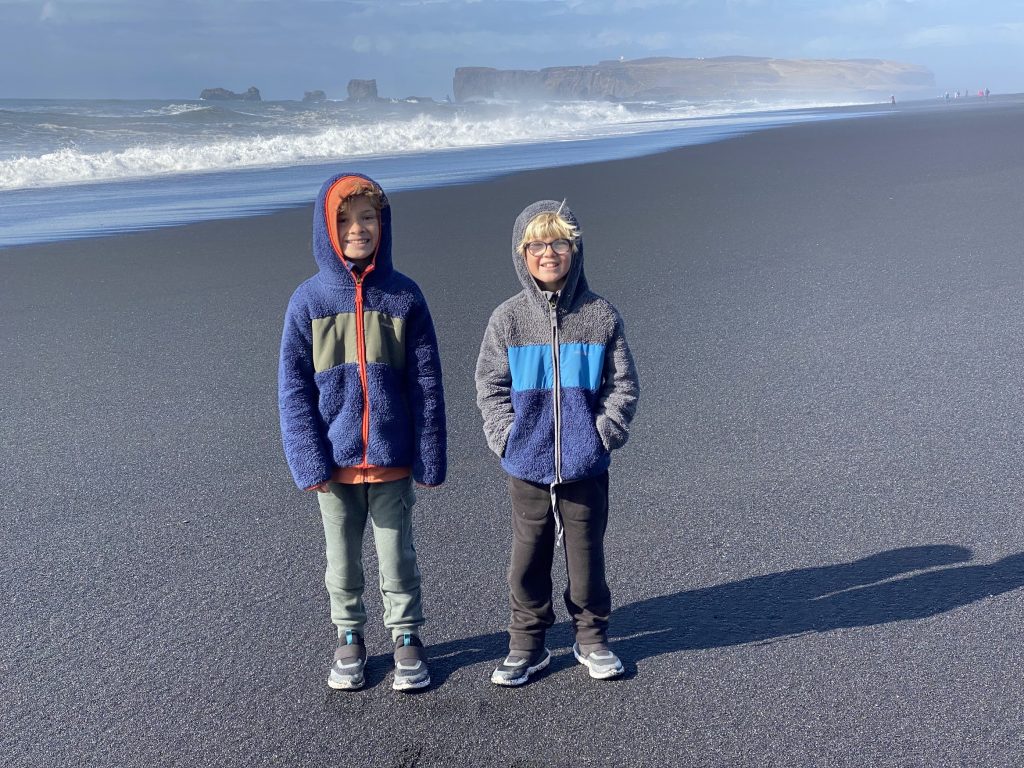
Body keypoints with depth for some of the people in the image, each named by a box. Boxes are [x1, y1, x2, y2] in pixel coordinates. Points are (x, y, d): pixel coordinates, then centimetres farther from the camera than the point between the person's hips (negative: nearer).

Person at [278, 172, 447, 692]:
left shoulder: (404, 296, -3)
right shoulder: (308, 299, -4)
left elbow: (427, 382, -2)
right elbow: (293, 387, -3)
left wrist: (430, 457, -4)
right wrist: (310, 460, -10)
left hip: (392, 457, 0)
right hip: (335, 460, 1)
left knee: (397, 554, 12)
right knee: (342, 557, 16)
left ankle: (406, 636, 32)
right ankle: (349, 637, 35)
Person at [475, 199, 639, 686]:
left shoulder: (601, 316, -2)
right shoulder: (508, 318, -1)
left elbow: (623, 386, 2)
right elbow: (490, 385, 3)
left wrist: (602, 434, -8)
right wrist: (508, 438, -7)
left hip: (585, 467, 0)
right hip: (526, 466, 1)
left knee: (586, 554, 12)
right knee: (528, 557, 11)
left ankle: (592, 638, 31)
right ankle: (526, 644, 27)